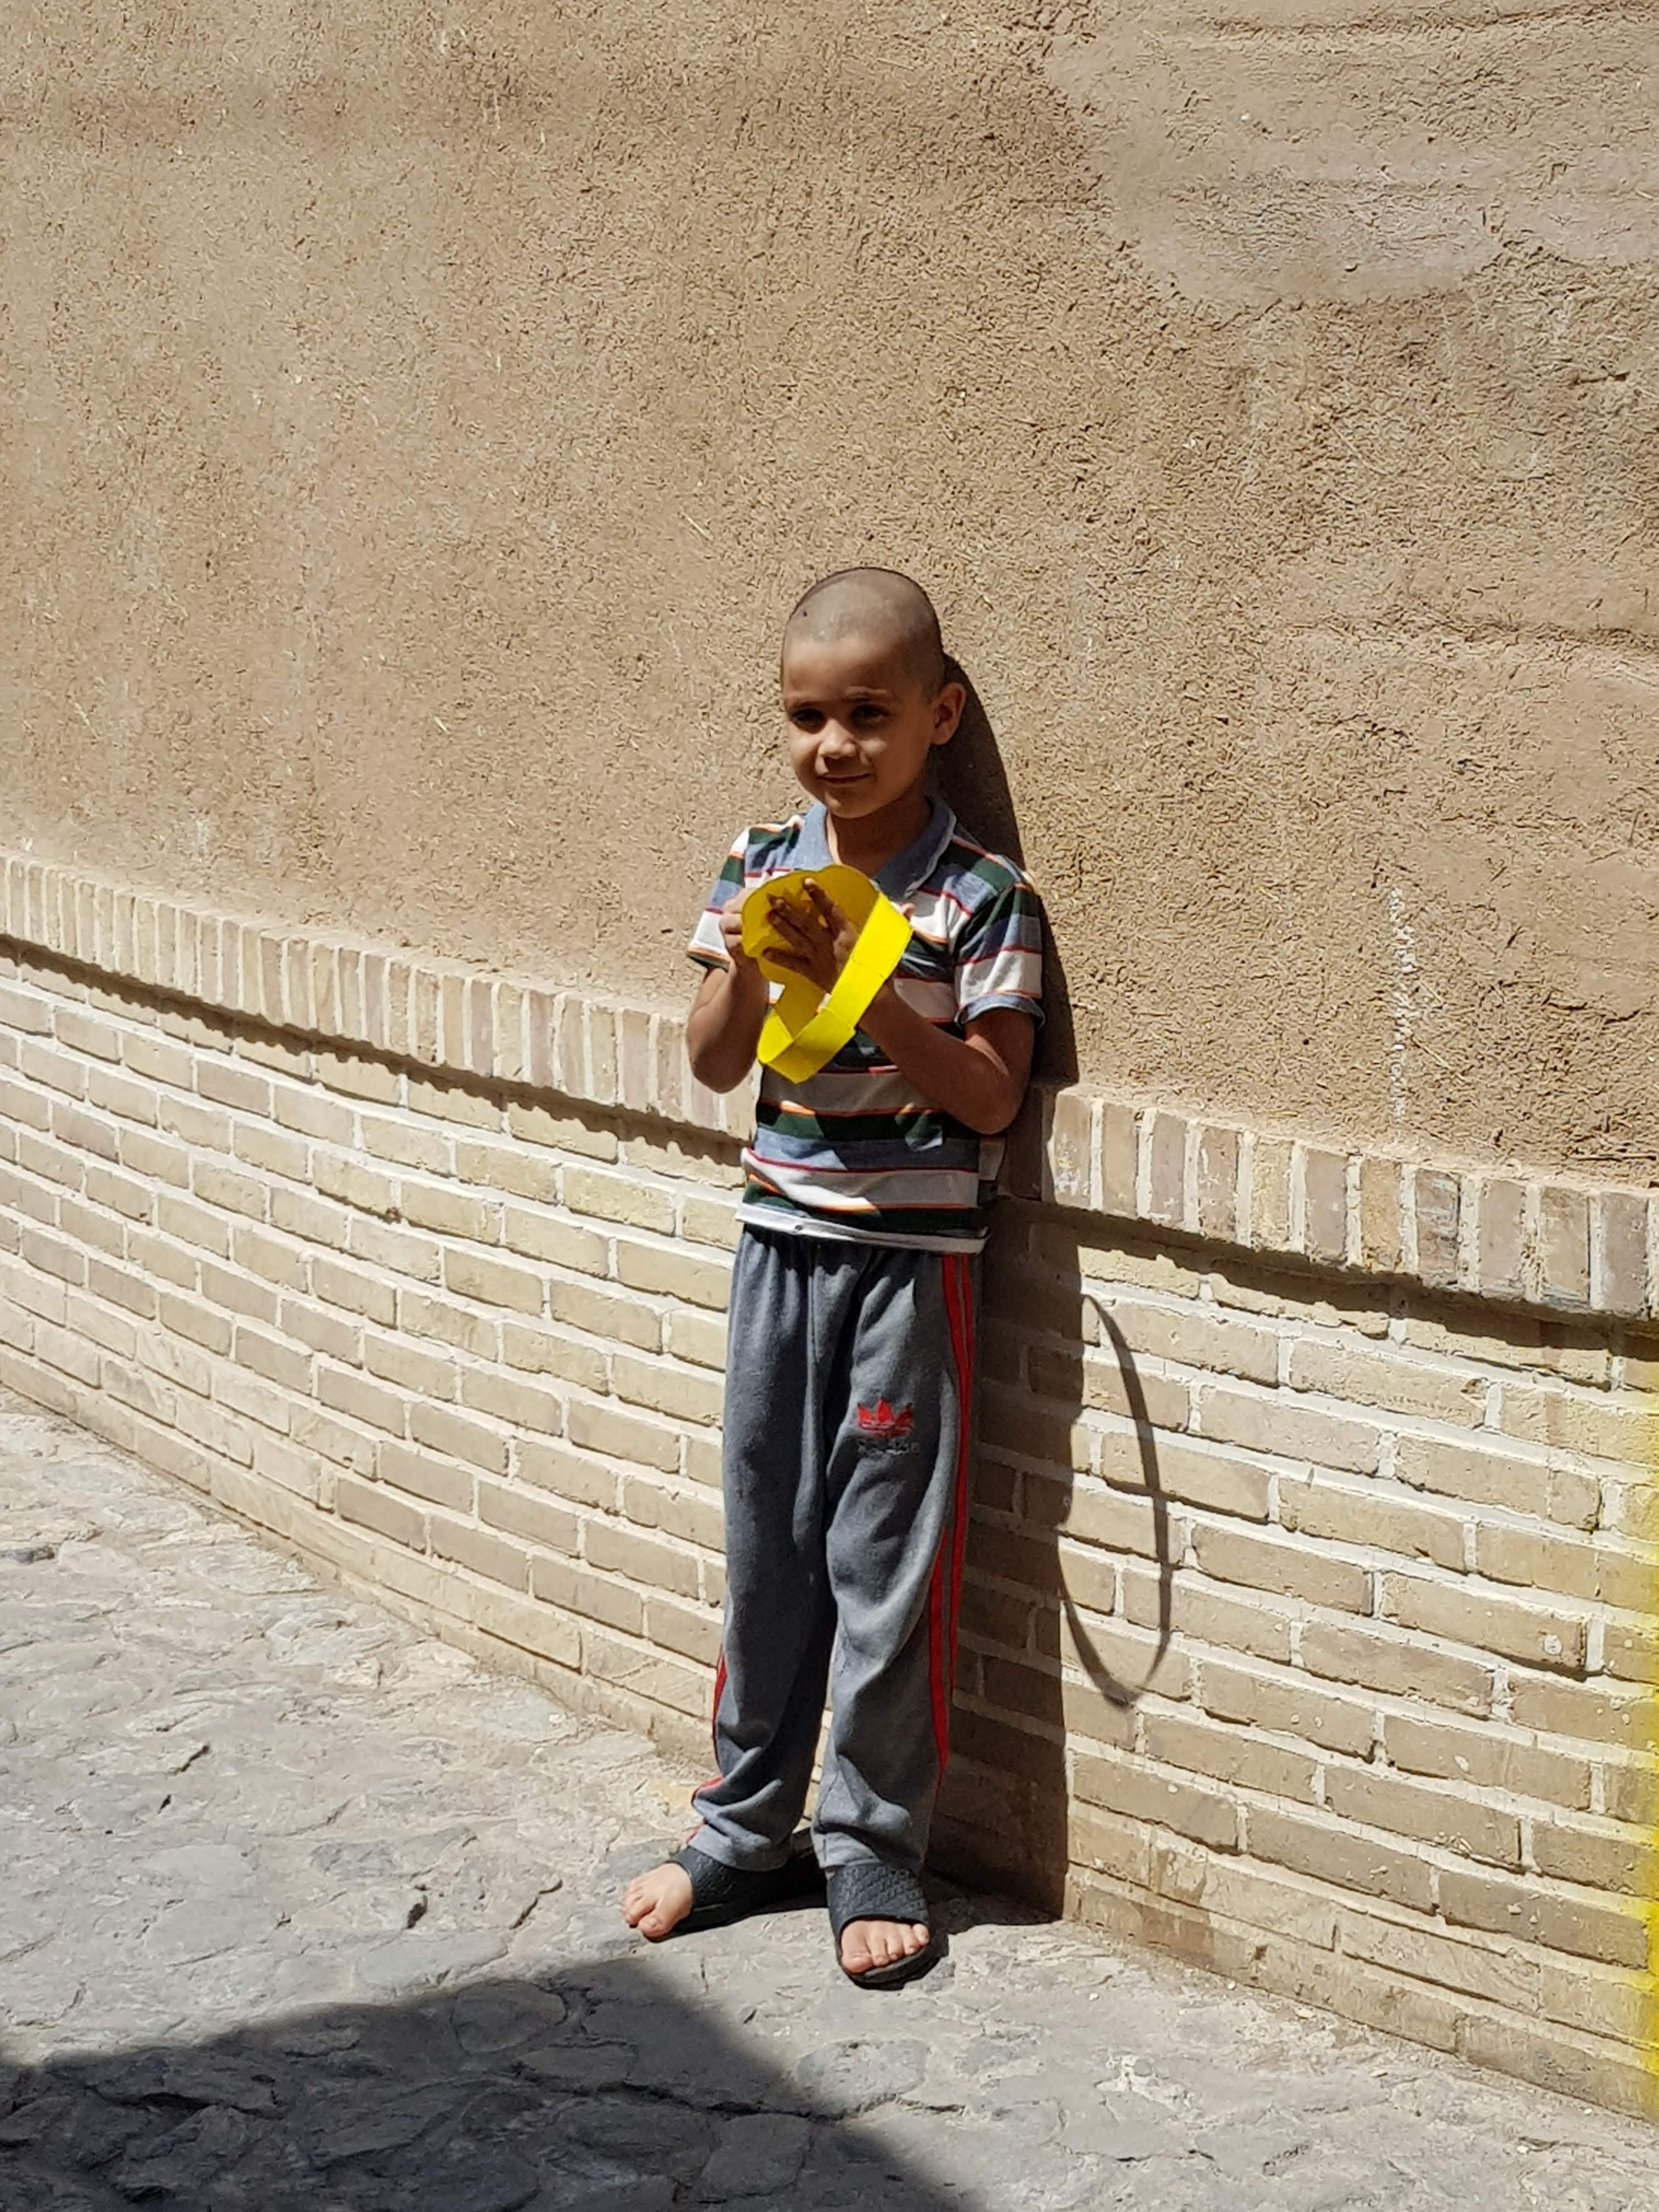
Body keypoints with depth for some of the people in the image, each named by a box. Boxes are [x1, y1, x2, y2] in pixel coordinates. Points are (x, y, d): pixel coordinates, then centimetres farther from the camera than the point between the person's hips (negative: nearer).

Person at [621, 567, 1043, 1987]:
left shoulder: (982, 899, -9)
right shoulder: (762, 870, 3)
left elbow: (992, 1097, -12)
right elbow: (714, 1067, 4)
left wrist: (866, 983, -22)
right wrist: (747, 964, -16)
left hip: (915, 1258, -4)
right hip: (783, 1241, 4)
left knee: (888, 1561, 2)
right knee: (767, 1547, 12)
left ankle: (875, 1853, 14)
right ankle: (746, 1832, 24)